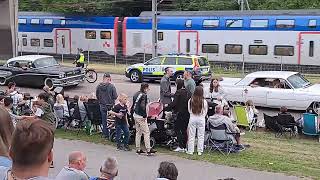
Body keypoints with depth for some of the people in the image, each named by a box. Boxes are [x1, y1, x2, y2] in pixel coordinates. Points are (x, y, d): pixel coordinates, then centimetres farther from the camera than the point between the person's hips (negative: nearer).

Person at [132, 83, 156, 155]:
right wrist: (144, 115, -19)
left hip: (135, 115, 9)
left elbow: (133, 105, 17)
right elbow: (142, 106, -24)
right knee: (146, 132, -5)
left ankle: (138, 149, 18)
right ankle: (148, 150, -5)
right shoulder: (143, 95, -15)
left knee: (138, 132, 14)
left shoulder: (136, 94, 12)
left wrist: (132, 112, 21)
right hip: (141, 116, -9)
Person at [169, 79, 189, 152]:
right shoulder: (187, 92, 6)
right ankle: (184, 146, 16)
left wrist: (168, 106, -2)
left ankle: (181, 146, -4)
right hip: (187, 113, 7)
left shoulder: (178, 92, -13)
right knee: (184, 130, 13)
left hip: (180, 113, -7)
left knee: (177, 129, 1)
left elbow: (174, 103, -16)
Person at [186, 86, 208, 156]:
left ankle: (190, 150, 14)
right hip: (201, 119, -1)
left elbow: (189, 110, 3)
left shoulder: (190, 100, -7)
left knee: (191, 135, 9)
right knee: (201, 136, 9)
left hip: (192, 119, 1)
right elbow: (205, 112, 2)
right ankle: (200, 151, 13)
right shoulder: (204, 101, -10)